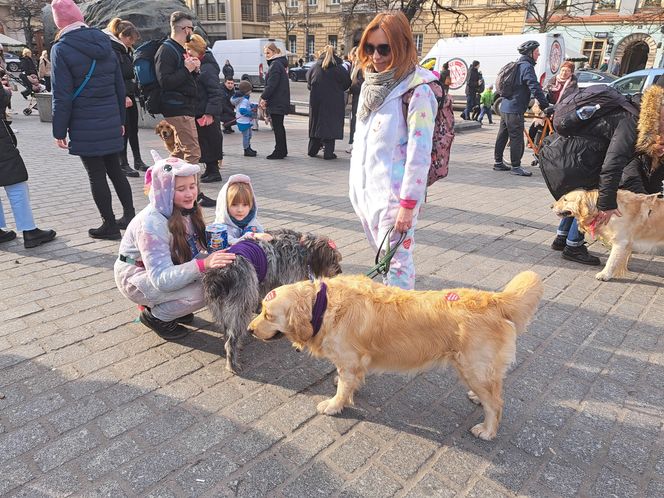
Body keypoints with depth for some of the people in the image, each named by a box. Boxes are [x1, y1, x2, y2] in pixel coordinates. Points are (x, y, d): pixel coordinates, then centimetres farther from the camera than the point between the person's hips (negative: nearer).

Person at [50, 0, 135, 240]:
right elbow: (120, 86, 10)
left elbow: (62, 96, -11)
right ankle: (129, 215, 17)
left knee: (96, 175, 2)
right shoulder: (104, 44, 7)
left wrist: (59, 131, -4)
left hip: (84, 127, -5)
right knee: (115, 169, 15)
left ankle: (110, 225, 9)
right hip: (111, 123, 5)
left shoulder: (61, 49, -9)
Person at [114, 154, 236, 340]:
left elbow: (195, 252, -6)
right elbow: (161, 279, -36)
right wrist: (203, 264, -48)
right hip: (136, 278, -7)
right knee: (203, 290, -26)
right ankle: (154, 316, 0)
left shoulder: (186, 210, -9)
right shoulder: (151, 223, -31)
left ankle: (160, 304, 7)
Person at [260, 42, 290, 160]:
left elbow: (271, 84, -20)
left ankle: (279, 152, 0)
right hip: (281, 101, 10)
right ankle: (282, 150, 24)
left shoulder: (275, 65, -14)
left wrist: (264, 97, -13)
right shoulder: (280, 64, 17)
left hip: (276, 102, -10)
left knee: (277, 127, -5)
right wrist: (265, 98, 16)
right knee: (279, 126, 16)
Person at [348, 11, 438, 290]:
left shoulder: (417, 88, -14)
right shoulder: (372, 82, 11)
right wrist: (355, 185, 16)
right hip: (366, 188, 8)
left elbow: (419, 151, -18)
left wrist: (408, 203, -19)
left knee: (395, 261, -3)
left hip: (395, 192, -7)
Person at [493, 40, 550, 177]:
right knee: (517, 138, -5)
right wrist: (545, 105, -18)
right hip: (515, 109, -10)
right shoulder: (527, 66, -13)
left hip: (505, 107, 10)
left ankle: (498, 162, 20)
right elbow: (535, 88, -21)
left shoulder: (518, 65, 18)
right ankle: (516, 166, -1)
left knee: (502, 135, 13)